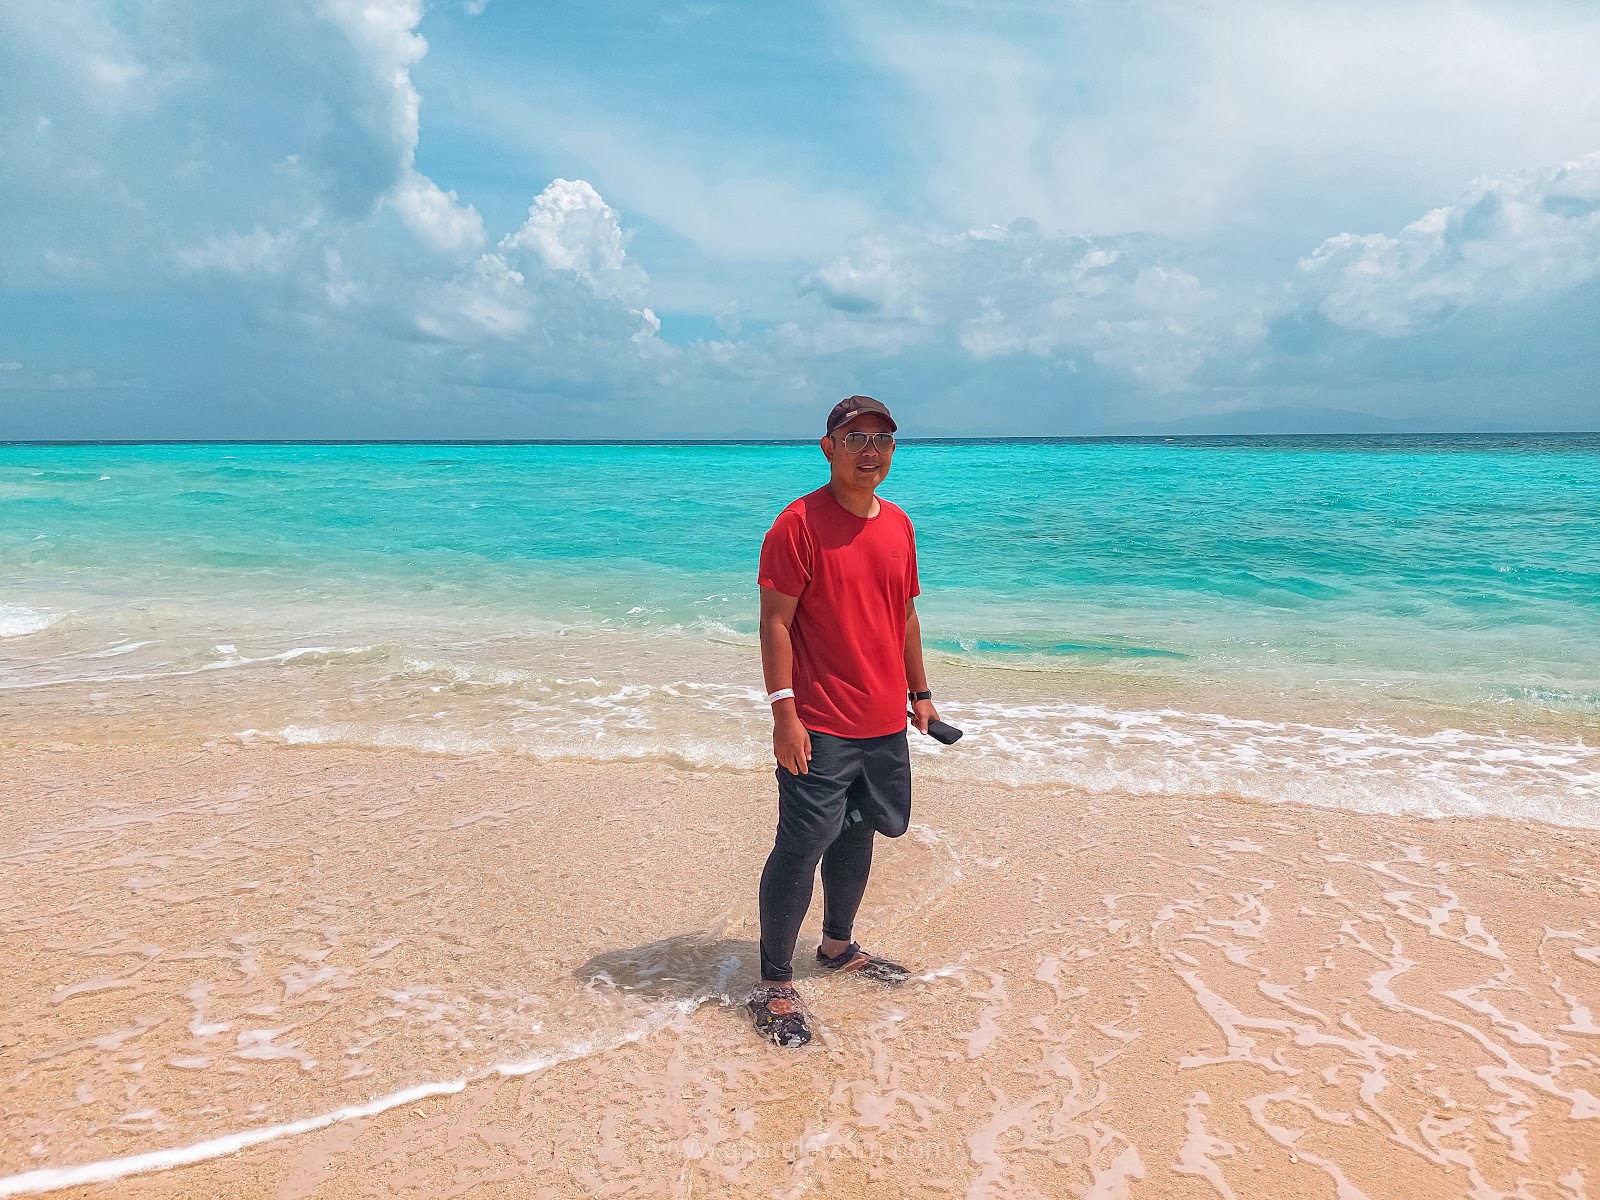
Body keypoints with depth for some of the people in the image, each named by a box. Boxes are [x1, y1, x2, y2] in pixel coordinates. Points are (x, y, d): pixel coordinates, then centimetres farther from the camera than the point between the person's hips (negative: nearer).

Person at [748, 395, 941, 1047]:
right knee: (800, 849, -3)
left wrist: (920, 692, 19)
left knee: (856, 837, 19)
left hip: (885, 724, 7)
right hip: (819, 728, -7)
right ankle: (775, 986, 10)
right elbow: (775, 621, -14)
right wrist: (783, 711, -19)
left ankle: (838, 947, 38)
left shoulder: (898, 525, 10)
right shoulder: (799, 523, -11)